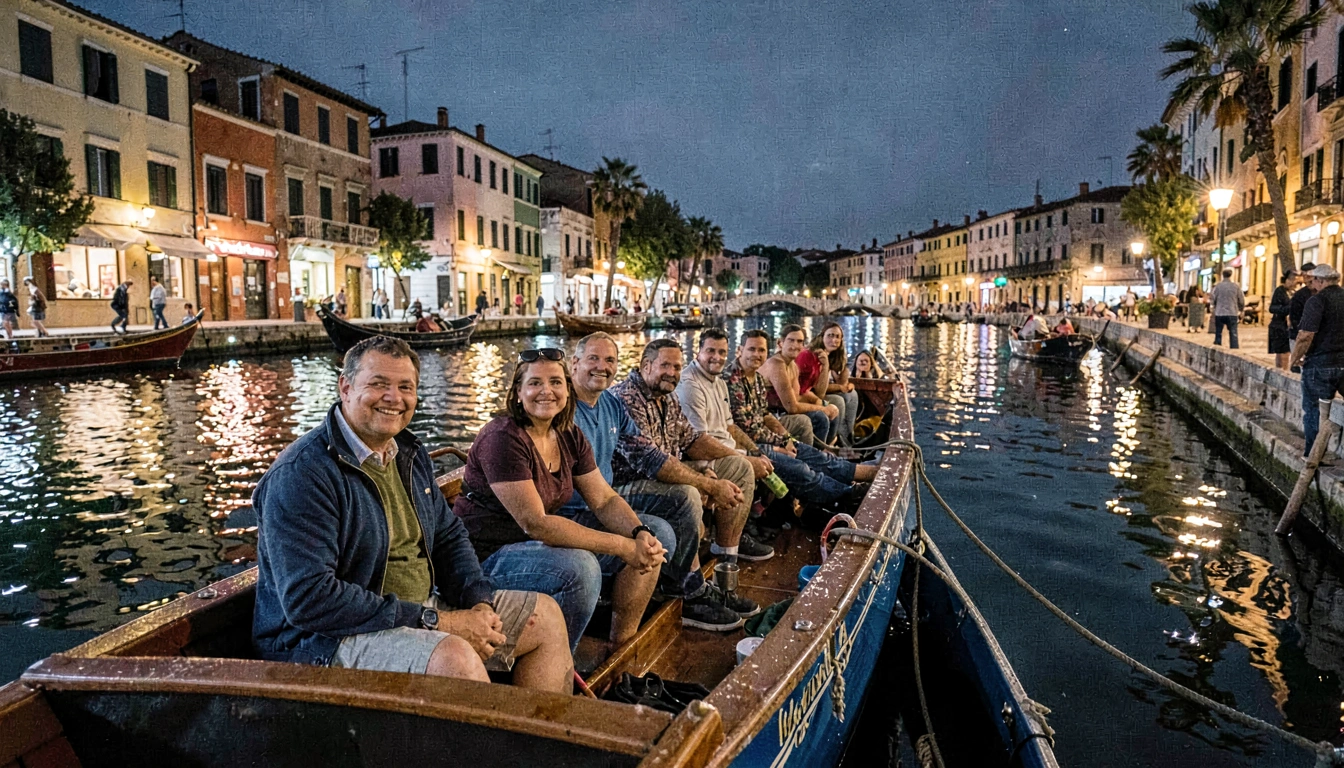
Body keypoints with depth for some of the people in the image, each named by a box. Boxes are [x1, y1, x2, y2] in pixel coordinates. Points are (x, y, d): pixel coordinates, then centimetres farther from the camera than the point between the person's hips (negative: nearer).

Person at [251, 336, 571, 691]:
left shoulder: (410, 452, 9)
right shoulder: (300, 474, -18)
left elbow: (449, 535, 18)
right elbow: (309, 600, -26)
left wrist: (479, 603, -3)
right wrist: (434, 622, -25)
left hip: (422, 609, 9)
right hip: (326, 641, -9)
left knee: (544, 614, 8)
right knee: (454, 658, -36)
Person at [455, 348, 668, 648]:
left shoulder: (569, 436, 4)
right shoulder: (502, 438, -21)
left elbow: (605, 500, 3)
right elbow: (534, 523, -27)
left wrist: (641, 534, -20)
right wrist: (622, 546, -28)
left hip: (546, 541, 8)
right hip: (490, 555, -8)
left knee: (658, 534, 1)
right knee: (579, 567, -37)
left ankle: (623, 646, 11)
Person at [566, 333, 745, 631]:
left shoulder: (612, 405, 7)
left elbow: (648, 457, 6)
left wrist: (710, 484, -3)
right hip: (575, 514, -9)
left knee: (686, 495, 6)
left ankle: (692, 589, 12)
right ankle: (689, 598, 5)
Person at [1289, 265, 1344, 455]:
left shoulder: (1317, 300, -13)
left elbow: (1306, 335, -20)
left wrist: (1294, 359, -8)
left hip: (1320, 364, -6)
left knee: (1313, 410, 4)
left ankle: (1311, 454, 9)